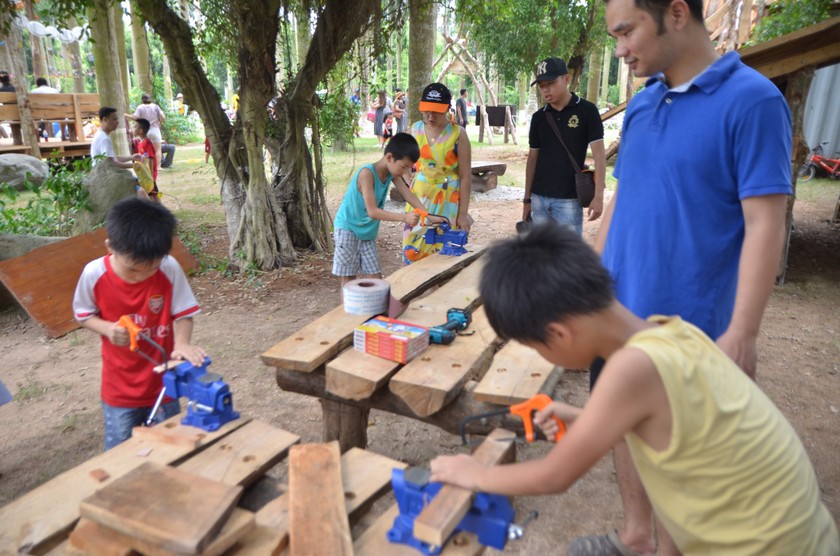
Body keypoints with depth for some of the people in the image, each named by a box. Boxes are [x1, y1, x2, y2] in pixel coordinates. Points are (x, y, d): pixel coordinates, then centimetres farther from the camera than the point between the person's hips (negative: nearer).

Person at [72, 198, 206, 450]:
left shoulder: (170, 269, -20)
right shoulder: (94, 274, -17)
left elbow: (182, 313, -10)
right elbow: (84, 314, -1)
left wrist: (182, 343, -29)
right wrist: (108, 329, -22)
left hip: (164, 383, 0)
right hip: (120, 389, 0)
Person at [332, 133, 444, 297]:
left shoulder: (392, 173, -3)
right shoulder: (367, 173, -25)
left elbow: (409, 195, -1)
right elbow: (372, 211, -30)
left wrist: (428, 216, -14)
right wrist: (404, 217, -36)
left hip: (367, 232, 7)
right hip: (347, 229, -7)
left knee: (375, 278, 5)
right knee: (348, 279, 0)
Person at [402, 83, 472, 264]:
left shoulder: (458, 135, -10)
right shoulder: (416, 129, 2)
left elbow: (466, 177, -9)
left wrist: (463, 214, -10)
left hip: (447, 199, -4)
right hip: (419, 196, 4)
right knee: (413, 249, 5)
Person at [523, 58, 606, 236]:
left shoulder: (586, 111, -5)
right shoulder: (538, 117, 7)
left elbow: (598, 154, -7)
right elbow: (532, 157, 12)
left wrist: (598, 195, -16)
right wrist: (527, 198, 11)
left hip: (569, 199, -4)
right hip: (539, 198, 4)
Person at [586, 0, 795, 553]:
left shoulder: (752, 99, -13)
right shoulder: (641, 103, 7)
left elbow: (765, 225, -15)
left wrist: (742, 333, -18)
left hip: (684, 323, -6)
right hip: (617, 311, 6)